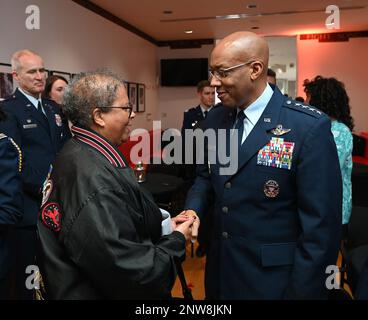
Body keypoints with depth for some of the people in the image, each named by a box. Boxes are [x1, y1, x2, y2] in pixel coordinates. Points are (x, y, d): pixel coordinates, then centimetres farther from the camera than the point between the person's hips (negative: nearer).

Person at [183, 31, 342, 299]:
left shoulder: (309, 126, -19)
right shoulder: (216, 119, 0)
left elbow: (321, 223, -17)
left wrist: (302, 291, -13)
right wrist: (193, 209, -7)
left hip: (272, 277, -5)